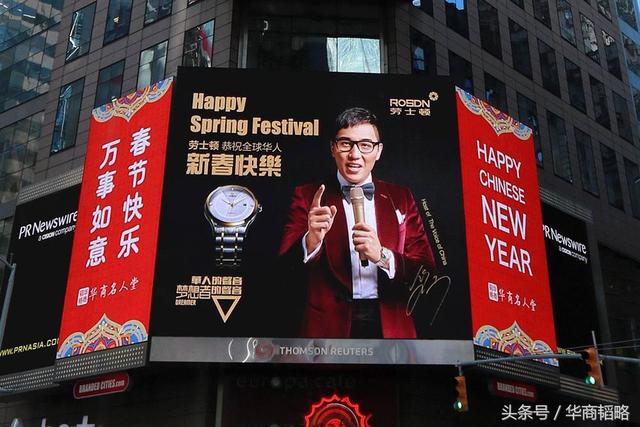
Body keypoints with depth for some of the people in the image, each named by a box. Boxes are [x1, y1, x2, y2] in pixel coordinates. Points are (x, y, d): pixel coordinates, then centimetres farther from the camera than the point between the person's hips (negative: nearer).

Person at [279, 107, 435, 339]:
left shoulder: (400, 198, 6)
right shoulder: (307, 197, 1)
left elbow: (426, 271, 0)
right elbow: (285, 266, -7)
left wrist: (383, 256, -17)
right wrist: (312, 240, -26)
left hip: (390, 327, 2)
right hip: (329, 326, -1)